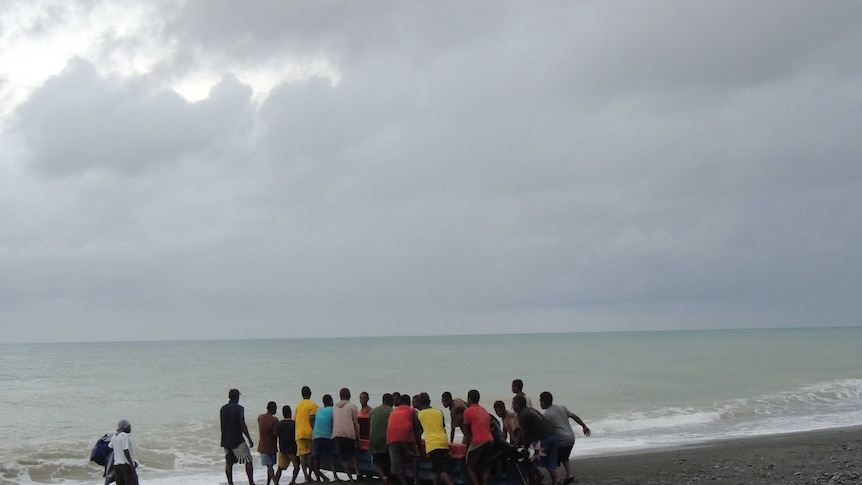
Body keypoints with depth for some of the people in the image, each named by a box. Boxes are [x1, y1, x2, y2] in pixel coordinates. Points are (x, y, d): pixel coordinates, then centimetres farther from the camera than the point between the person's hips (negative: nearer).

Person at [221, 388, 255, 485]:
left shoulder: (223, 409, 8)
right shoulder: (239, 408, -10)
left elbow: (222, 425, 14)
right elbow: (243, 425, -14)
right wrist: (249, 439, -9)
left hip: (226, 440, 6)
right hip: (237, 440, -6)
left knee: (228, 463, 9)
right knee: (248, 461, 2)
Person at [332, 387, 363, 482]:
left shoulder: (335, 407, 17)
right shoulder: (352, 406, 5)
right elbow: (356, 424, 3)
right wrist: (358, 439, 6)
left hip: (336, 435, 2)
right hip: (349, 434, -1)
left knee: (343, 457, 7)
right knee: (352, 454, 19)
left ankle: (350, 477, 0)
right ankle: (358, 472, 3)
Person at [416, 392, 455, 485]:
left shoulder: (419, 414, 7)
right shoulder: (439, 412, 16)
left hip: (432, 444, -5)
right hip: (444, 442, 5)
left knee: (440, 469, -10)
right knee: (437, 468, 18)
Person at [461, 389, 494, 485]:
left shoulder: (468, 411, 2)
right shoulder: (484, 411, 22)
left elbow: (467, 432, 5)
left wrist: (467, 446, 17)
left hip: (478, 442, -6)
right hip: (490, 441, 6)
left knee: (470, 466, 8)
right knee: (486, 467, 12)